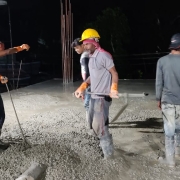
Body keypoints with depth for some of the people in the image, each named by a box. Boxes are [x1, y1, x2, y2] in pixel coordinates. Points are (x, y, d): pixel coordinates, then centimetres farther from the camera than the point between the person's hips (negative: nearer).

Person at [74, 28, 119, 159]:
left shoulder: (103, 55, -15)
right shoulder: (91, 57, 13)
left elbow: (114, 73, -16)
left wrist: (113, 89, -30)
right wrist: (82, 88, 15)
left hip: (103, 96, -10)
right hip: (94, 96, 10)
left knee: (99, 126, -8)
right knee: (93, 123, 16)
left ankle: (109, 154, 7)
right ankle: (105, 144, 32)